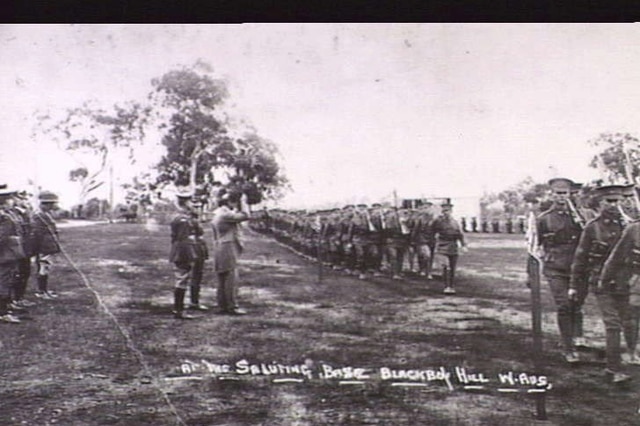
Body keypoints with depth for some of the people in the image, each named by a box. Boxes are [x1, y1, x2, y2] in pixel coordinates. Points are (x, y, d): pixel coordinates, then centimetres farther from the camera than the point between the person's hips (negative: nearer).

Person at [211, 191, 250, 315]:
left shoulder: (216, 215, 16)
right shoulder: (225, 214, -15)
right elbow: (245, 216, -14)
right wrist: (243, 201, -4)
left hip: (219, 250, 10)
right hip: (228, 249, -10)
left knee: (222, 280, 13)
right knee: (231, 279, -7)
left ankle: (223, 306, 17)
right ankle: (232, 306, -5)